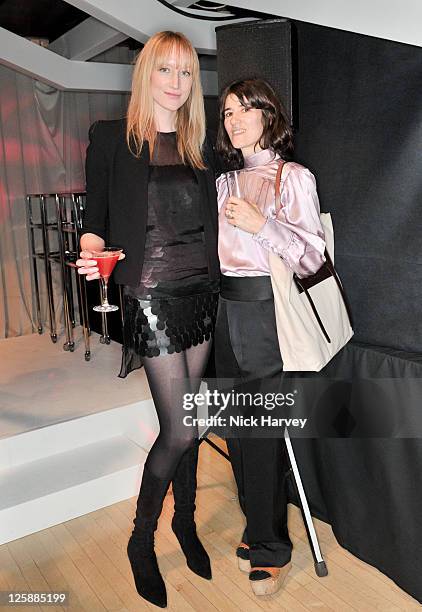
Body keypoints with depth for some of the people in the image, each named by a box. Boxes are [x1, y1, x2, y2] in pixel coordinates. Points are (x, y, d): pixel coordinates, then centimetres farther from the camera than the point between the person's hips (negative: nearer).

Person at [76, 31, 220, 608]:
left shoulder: (200, 145, 13)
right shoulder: (111, 138, -1)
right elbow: (96, 220, -2)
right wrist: (92, 255, -20)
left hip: (201, 293, 5)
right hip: (151, 297, -5)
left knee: (184, 420, 14)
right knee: (182, 428, -4)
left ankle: (185, 519, 36)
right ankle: (142, 540, 21)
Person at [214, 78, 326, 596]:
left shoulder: (293, 178, -3)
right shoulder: (224, 181, 14)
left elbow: (312, 256, -10)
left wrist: (261, 223, -20)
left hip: (266, 312, -6)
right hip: (225, 313, 6)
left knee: (263, 433, -1)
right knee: (238, 427, 12)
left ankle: (269, 549, 19)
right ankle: (259, 530, 32)